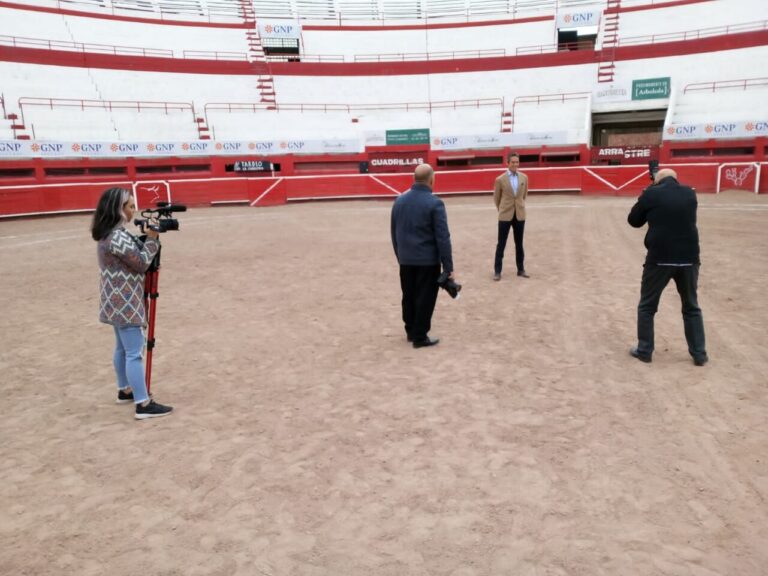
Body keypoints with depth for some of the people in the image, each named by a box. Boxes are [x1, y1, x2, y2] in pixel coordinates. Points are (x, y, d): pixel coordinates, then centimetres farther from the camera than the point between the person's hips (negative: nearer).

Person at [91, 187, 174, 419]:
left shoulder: (109, 234, 10)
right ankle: (143, 405, -5)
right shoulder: (118, 236, -22)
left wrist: (148, 238, 5)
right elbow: (141, 263, -17)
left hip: (118, 302, 10)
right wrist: (152, 238, -10)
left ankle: (125, 391, 35)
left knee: (123, 348, 21)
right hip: (124, 304, -10)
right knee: (134, 352, -8)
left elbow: (134, 254, 16)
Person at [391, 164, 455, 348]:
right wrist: (448, 266, -10)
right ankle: (420, 337, 10)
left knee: (408, 296, 16)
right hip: (428, 260, -6)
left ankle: (411, 331, 29)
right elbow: (443, 238, -15)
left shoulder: (399, 200, 4)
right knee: (425, 298, 4)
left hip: (406, 260, 6)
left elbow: (394, 233, 11)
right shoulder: (434, 203, -14)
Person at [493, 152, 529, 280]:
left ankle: (521, 269, 20)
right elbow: (496, 198, 5)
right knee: (501, 244, 1)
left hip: (520, 215, 3)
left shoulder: (524, 177, 3)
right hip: (505, 216, -3)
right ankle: (497, 271, 8)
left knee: (519, 244, 11)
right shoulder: (500, 179, -7)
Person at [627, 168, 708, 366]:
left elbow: (634, 221, 6)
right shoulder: (690, 193, 7)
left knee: (647, 307, 13)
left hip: (659, 259, -3)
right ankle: (699, 354, 20)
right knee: (691, 308, 17)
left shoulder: (651, 194, -4)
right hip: (688, 259, 4)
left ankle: (644, 351, 17)